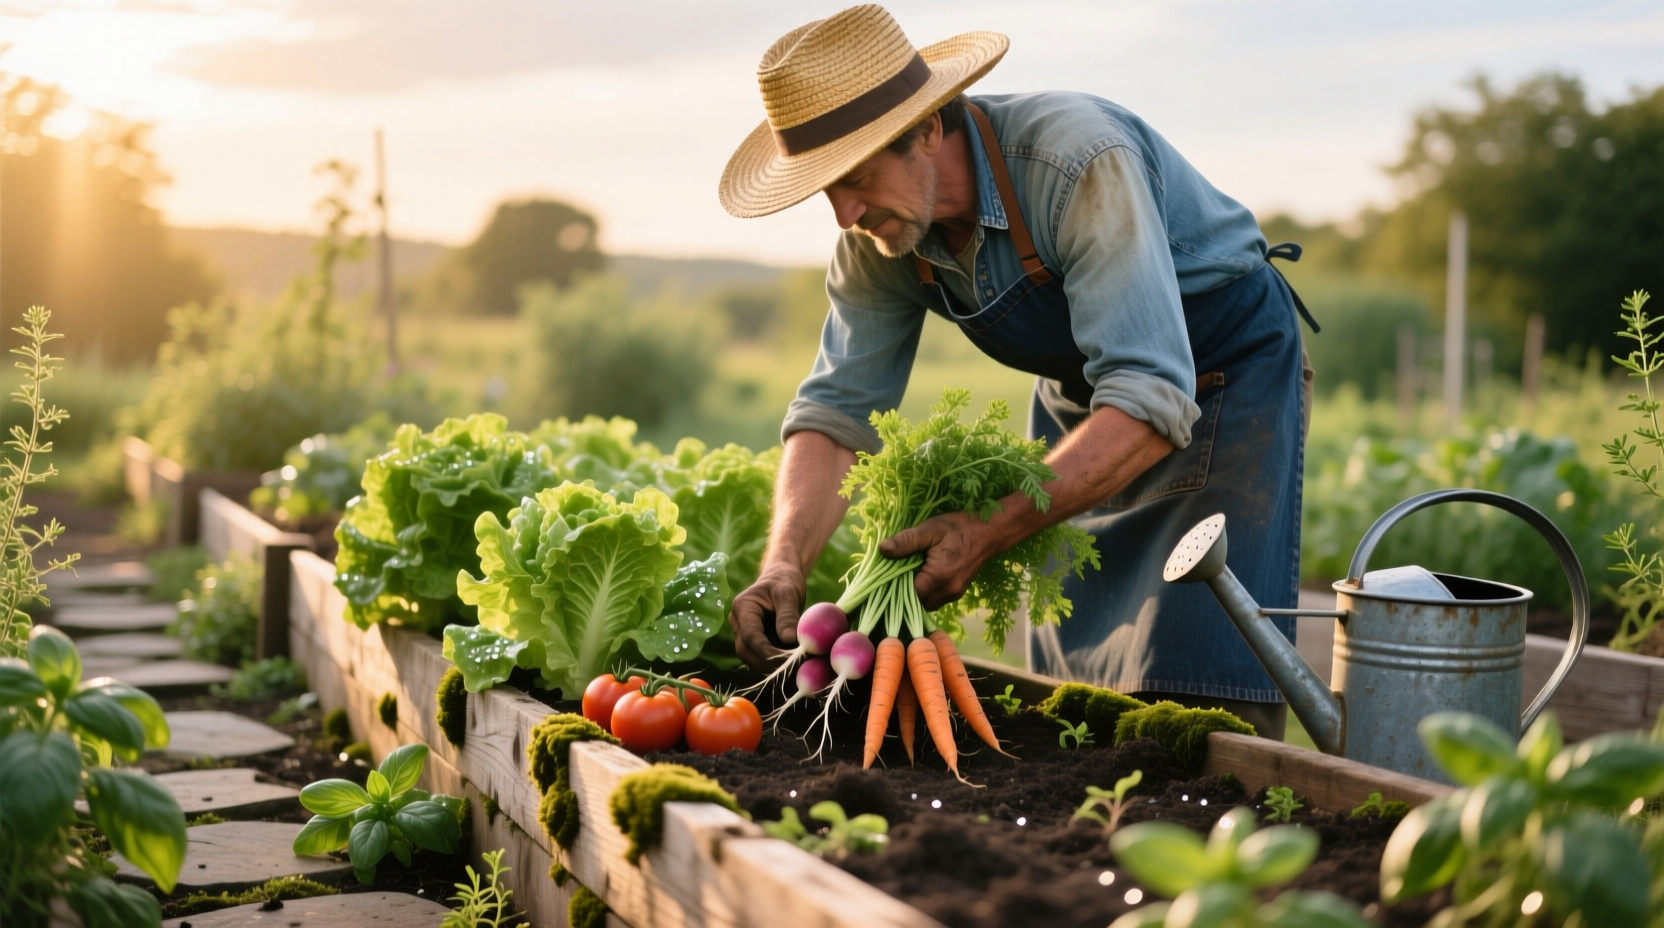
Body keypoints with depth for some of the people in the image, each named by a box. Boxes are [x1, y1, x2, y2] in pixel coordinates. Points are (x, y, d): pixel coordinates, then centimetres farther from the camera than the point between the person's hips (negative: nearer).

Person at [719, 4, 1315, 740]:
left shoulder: (1082, 164, -36)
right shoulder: (878, 238, -15)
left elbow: (1151, 402, -40)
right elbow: (836, 411, -11)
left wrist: (991, 531, -47)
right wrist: (784, 565, -28)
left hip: (1227, 370, -6)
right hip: (1080, 387, 6)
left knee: (1200, 695, -16)